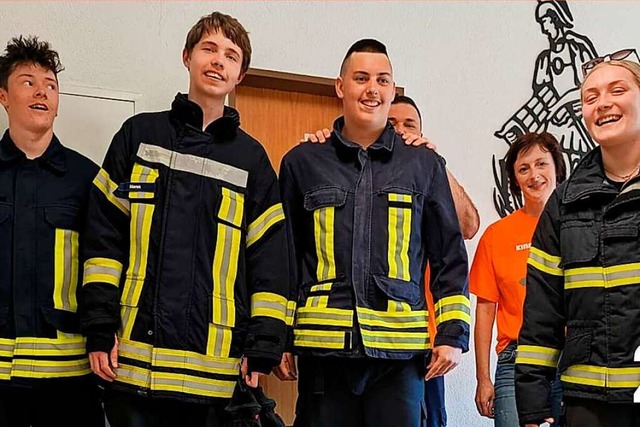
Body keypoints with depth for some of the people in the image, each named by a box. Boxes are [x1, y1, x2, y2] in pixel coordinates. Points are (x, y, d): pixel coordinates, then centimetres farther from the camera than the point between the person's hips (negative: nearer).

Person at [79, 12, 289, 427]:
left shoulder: (252, 158, 10)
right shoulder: (139, 135, 10)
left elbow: (269, 262, 5)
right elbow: (104, 236, 4)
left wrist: (262, 353, -3)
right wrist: (100, 329, -4)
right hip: (133, 360, 0)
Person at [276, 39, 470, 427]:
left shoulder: (425, 165, 9)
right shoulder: (302, 162, 9)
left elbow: (449, 257, 10)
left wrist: (452, 333, 2)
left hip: (400, 350, 0)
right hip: (324, 346, 0)